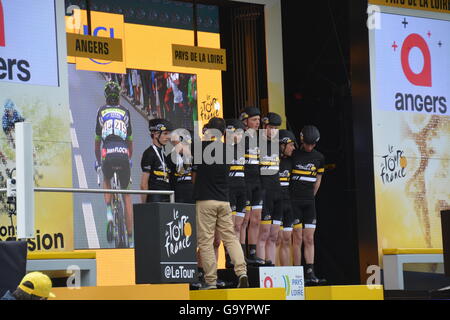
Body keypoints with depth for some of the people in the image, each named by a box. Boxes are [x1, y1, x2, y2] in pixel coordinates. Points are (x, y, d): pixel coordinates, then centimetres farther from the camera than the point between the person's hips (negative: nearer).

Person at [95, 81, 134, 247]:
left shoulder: (102, 111, 18)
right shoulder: (125, 112, 19)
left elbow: (97, 140, 23)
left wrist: (97, 160, 36)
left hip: (108, 155, 0)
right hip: (124, 155, 0)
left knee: (106, 181, 32)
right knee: (126, 194, 13)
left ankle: (109, 213, 6)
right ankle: (130, 237, 8)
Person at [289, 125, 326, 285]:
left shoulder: (319, 158, 8)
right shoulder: (293, 155, -3)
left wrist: (310, 197, 15)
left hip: (309, 202, 4)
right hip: (294, 201, -4)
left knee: (309, 239, -1)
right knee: (298, 237, -7)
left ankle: (310, 273, -3)